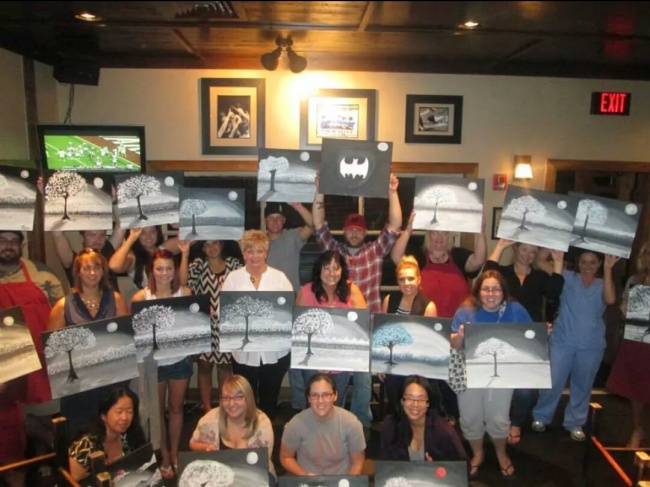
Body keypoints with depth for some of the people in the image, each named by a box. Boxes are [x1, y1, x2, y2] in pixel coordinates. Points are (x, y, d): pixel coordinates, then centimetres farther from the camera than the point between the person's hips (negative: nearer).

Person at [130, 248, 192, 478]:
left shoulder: (185, 293, -7)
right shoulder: (141, 297, -12)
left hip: (180, 360, 1)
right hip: (153, 361, -1)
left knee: (176, 408, 17)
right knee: (158, 410, 16)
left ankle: (175, 453, 37)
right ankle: (164, 456, 36)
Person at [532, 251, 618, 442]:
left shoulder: (602, 284, 3)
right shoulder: (568, 278, -1)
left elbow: (610, 300, -19)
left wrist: (608, 269, -22)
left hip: (591, 346, 2)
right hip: (562, 341, -2)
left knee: (582, 386, 14)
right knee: (553, 382, 1)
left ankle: (575, 423, 31)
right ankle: (540, 417, 21)